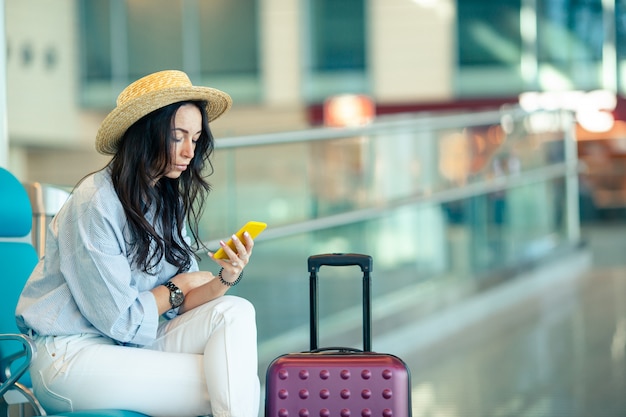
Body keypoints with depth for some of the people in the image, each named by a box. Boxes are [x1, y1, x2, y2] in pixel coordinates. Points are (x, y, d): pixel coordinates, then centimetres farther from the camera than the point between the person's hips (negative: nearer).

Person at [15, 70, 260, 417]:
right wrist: (177, 287, -2)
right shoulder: (94, 204, -17)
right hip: (71, 354, -7)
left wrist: (225, 279, -16)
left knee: (235, 312, -16)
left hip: (133, 343, 7)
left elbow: (178, 303, 3)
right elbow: (120, 319, -18)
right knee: (218, 384, -22)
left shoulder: (170, 202, 8)